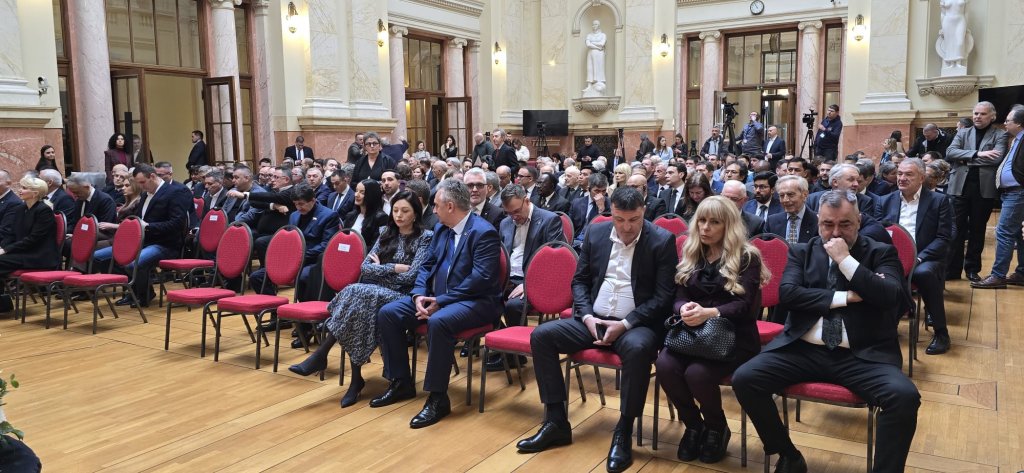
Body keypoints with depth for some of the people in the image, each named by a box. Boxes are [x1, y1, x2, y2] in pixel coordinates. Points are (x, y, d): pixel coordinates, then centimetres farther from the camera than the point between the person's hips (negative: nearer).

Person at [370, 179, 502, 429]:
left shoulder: (484, 232, -15)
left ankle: (438, 398, -23)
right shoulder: (441, 229, 11)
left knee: (438, 322, -37)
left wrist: (441, 301, -23)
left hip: (475, 302, -8)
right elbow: (427, 266, 12)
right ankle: (401, 382, 8)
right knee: (388, 313, -5)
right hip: (437, 297, 8)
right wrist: (419, 295, -9)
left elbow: (480, 278, -23)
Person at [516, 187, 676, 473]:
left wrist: (625, 324, -19)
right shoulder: (596, 234, 6)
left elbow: (664, 296, -10)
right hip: (593, 320, 5)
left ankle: (623, 433, -21)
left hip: (635, 324, -4)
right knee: (541, 335, -13)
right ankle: (556, 422, -8)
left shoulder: (662, 241, -7)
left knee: (638, 348, -38)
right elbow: (579, 280, 11)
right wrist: (587, 316, -8)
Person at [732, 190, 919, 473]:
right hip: (803, 350, 2)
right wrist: (845, 297, -7)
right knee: (744, 379, -19)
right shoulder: (801, 252, 13)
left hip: (862, 355, -1)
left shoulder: (881, 253, 9)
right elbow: (787, 293, -5)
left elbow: (891, 297, -9)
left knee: (905, 396, -30)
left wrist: (846, 260, -10)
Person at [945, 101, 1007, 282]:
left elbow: (997, 158, -14)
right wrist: (976, 154, -16)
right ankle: (952, 269, 6)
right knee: (957, 229, 1)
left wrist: (967, 158, -10)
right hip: (961, 187, 1)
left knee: (977, 230, 9)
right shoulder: (962, 133, 10)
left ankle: (973, 269, 18)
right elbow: (950, 153, -6)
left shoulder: (999, 135, 3)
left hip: (984, 189, -1)